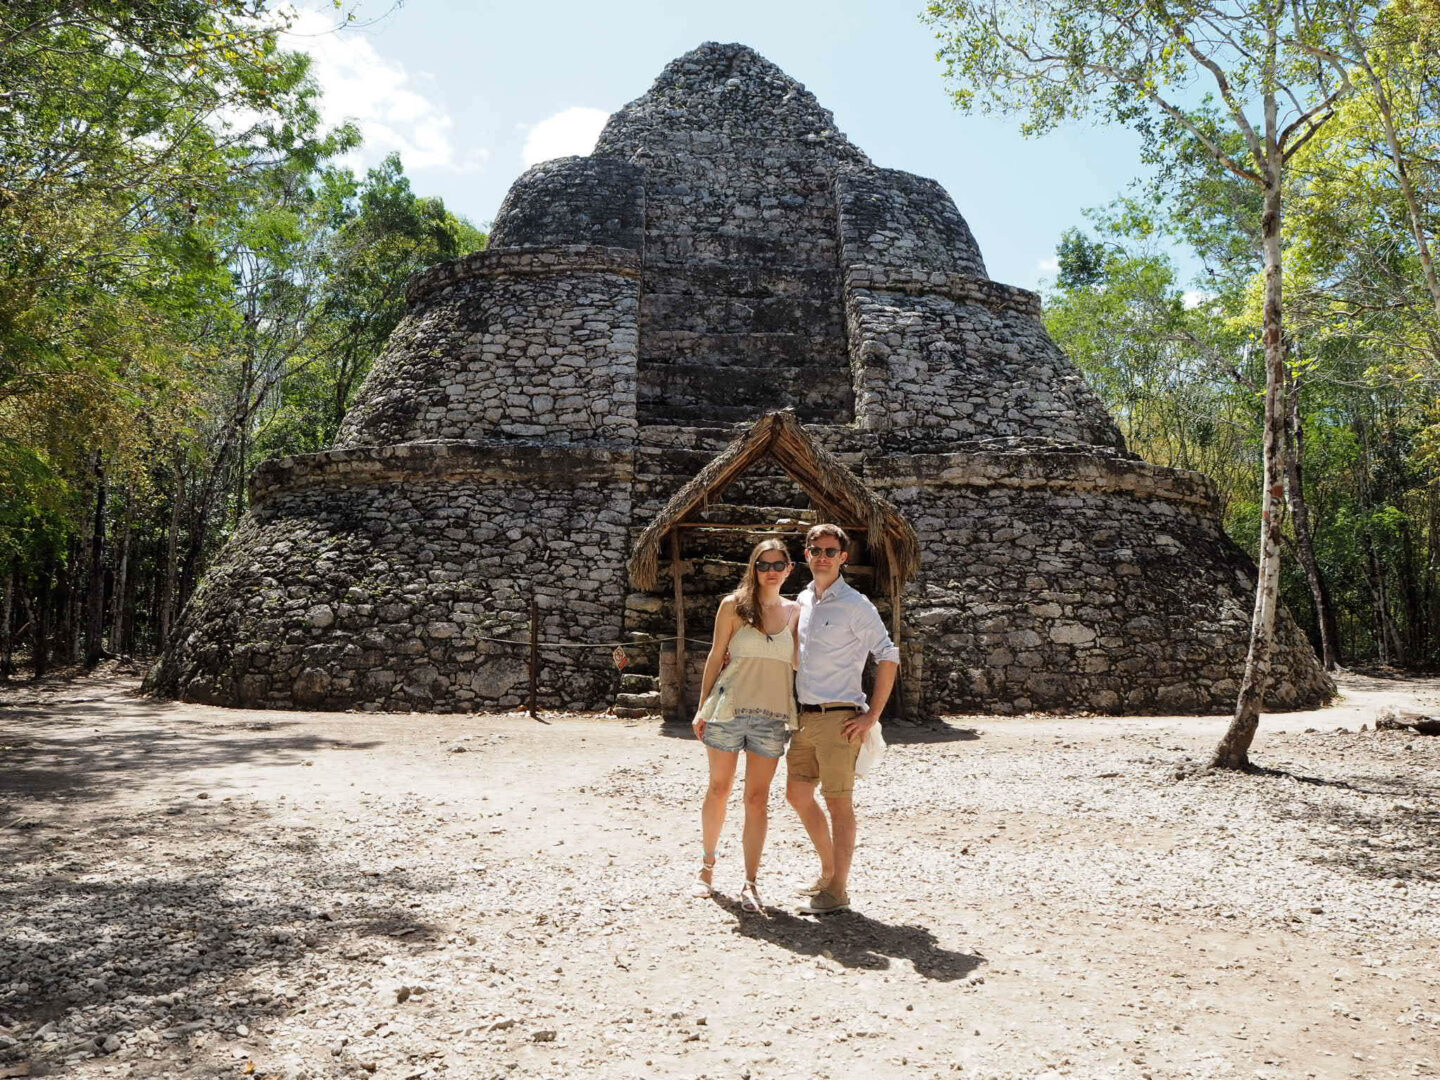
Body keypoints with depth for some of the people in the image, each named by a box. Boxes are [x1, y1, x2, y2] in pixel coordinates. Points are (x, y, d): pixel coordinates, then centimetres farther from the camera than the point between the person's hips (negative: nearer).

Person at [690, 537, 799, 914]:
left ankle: (750, 883, 9)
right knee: (718, 790, 9)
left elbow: (798, 661, 7)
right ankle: (707, 864, 29)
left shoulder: (794, 611, 8)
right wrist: (703, 707, 2)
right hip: (729, 708, -1)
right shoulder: (733, 605, 1)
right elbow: (716, 656, 4)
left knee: (757, 798, 2)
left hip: (772, 714, 1)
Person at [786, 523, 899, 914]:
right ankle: (828, 872, 31)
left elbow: (889, 657, -10)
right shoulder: (803, 600, 13)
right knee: (797, 794, 14)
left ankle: (837, 890, 11)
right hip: (805, 716, 8)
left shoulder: (855, 605, -9)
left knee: (838, 802, -1)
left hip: (838, 718, -8)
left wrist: (872, 716, -13)